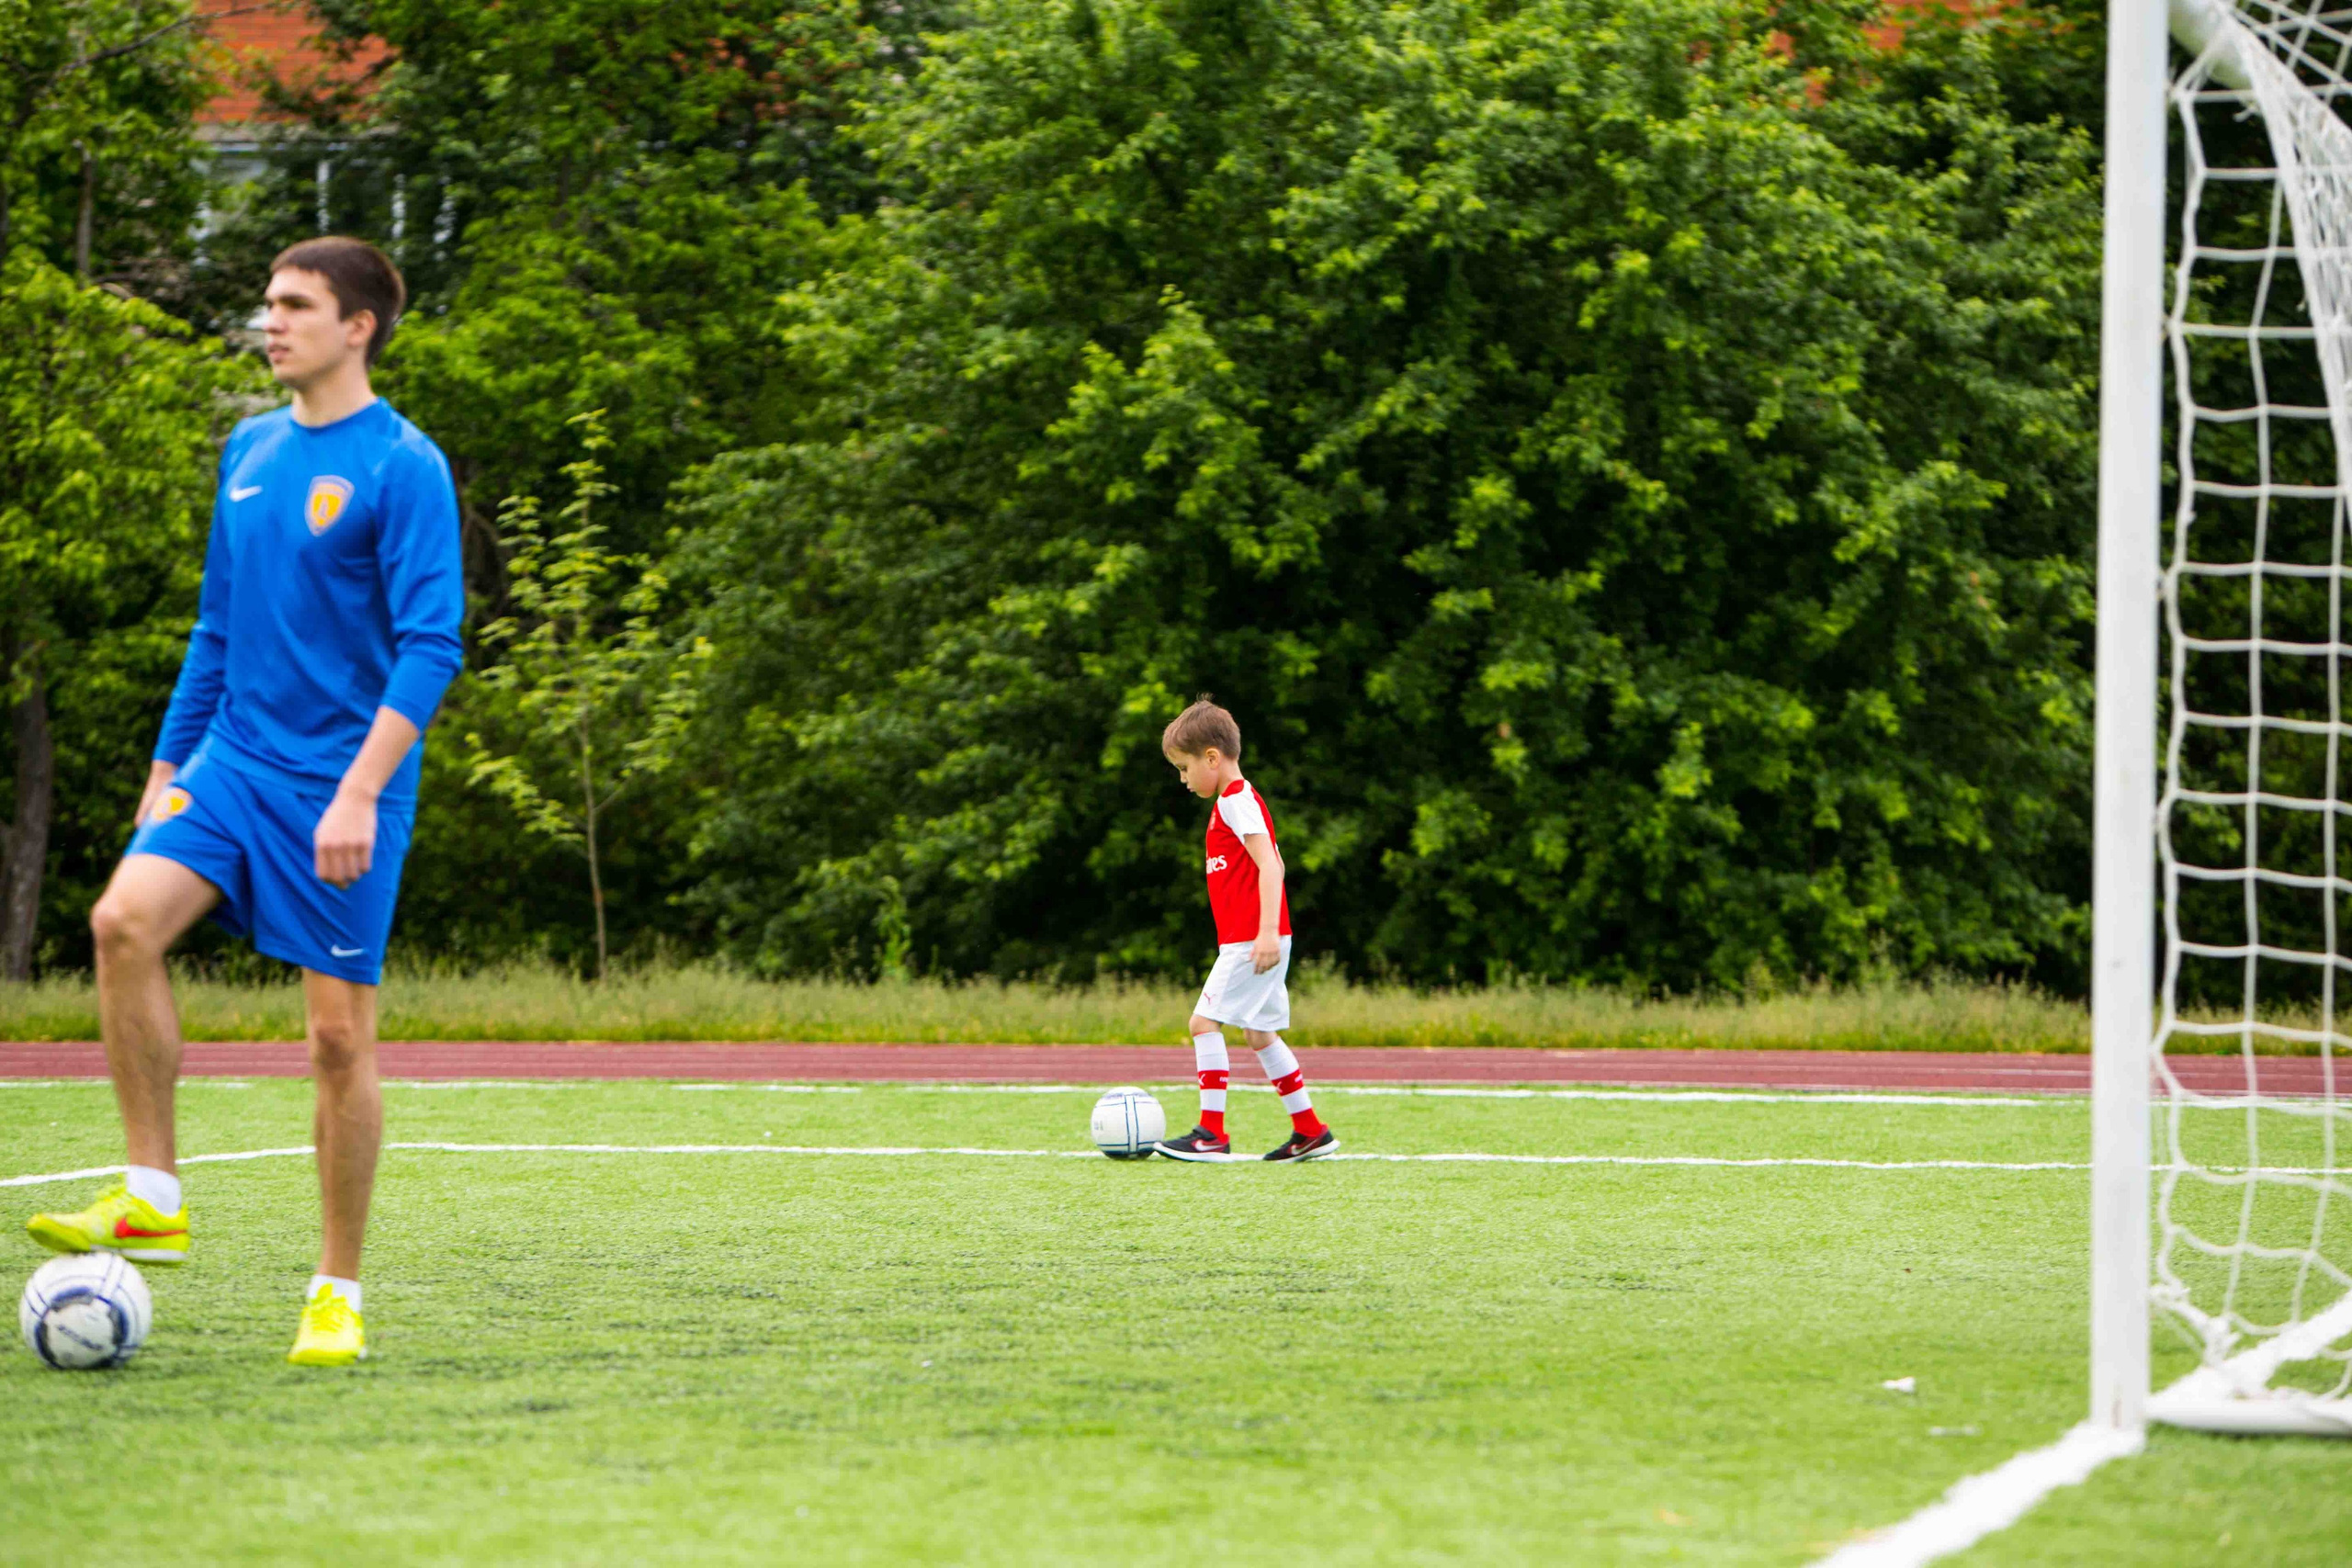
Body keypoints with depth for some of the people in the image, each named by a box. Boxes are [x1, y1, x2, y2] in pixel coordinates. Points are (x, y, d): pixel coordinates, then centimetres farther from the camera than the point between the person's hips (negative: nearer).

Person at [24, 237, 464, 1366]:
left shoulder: (404, 466, -9)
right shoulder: (250, 450, 13)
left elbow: (430, 645, -15)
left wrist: (361, 791, -23)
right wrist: (169, 765, 18)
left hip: (340, 789, -6)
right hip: (233, 764, 6)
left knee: (339, 1034, -3)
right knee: (124, 917, -19)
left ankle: (338, 1293, 9)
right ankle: (153, 1197, -12)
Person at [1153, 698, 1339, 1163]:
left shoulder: (1237, 802, -12)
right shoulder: (1239, 800, 18)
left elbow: (1269, 864, -22)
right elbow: (1269, 866, 24)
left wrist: (1267, 931, -29)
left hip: (1249, 942, -10)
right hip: (1247, 940, 10)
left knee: (1205, 1020, -11)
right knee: (1258, 1033, 13)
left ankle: (1212, 1133, -11)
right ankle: (1310, 1131, 16)